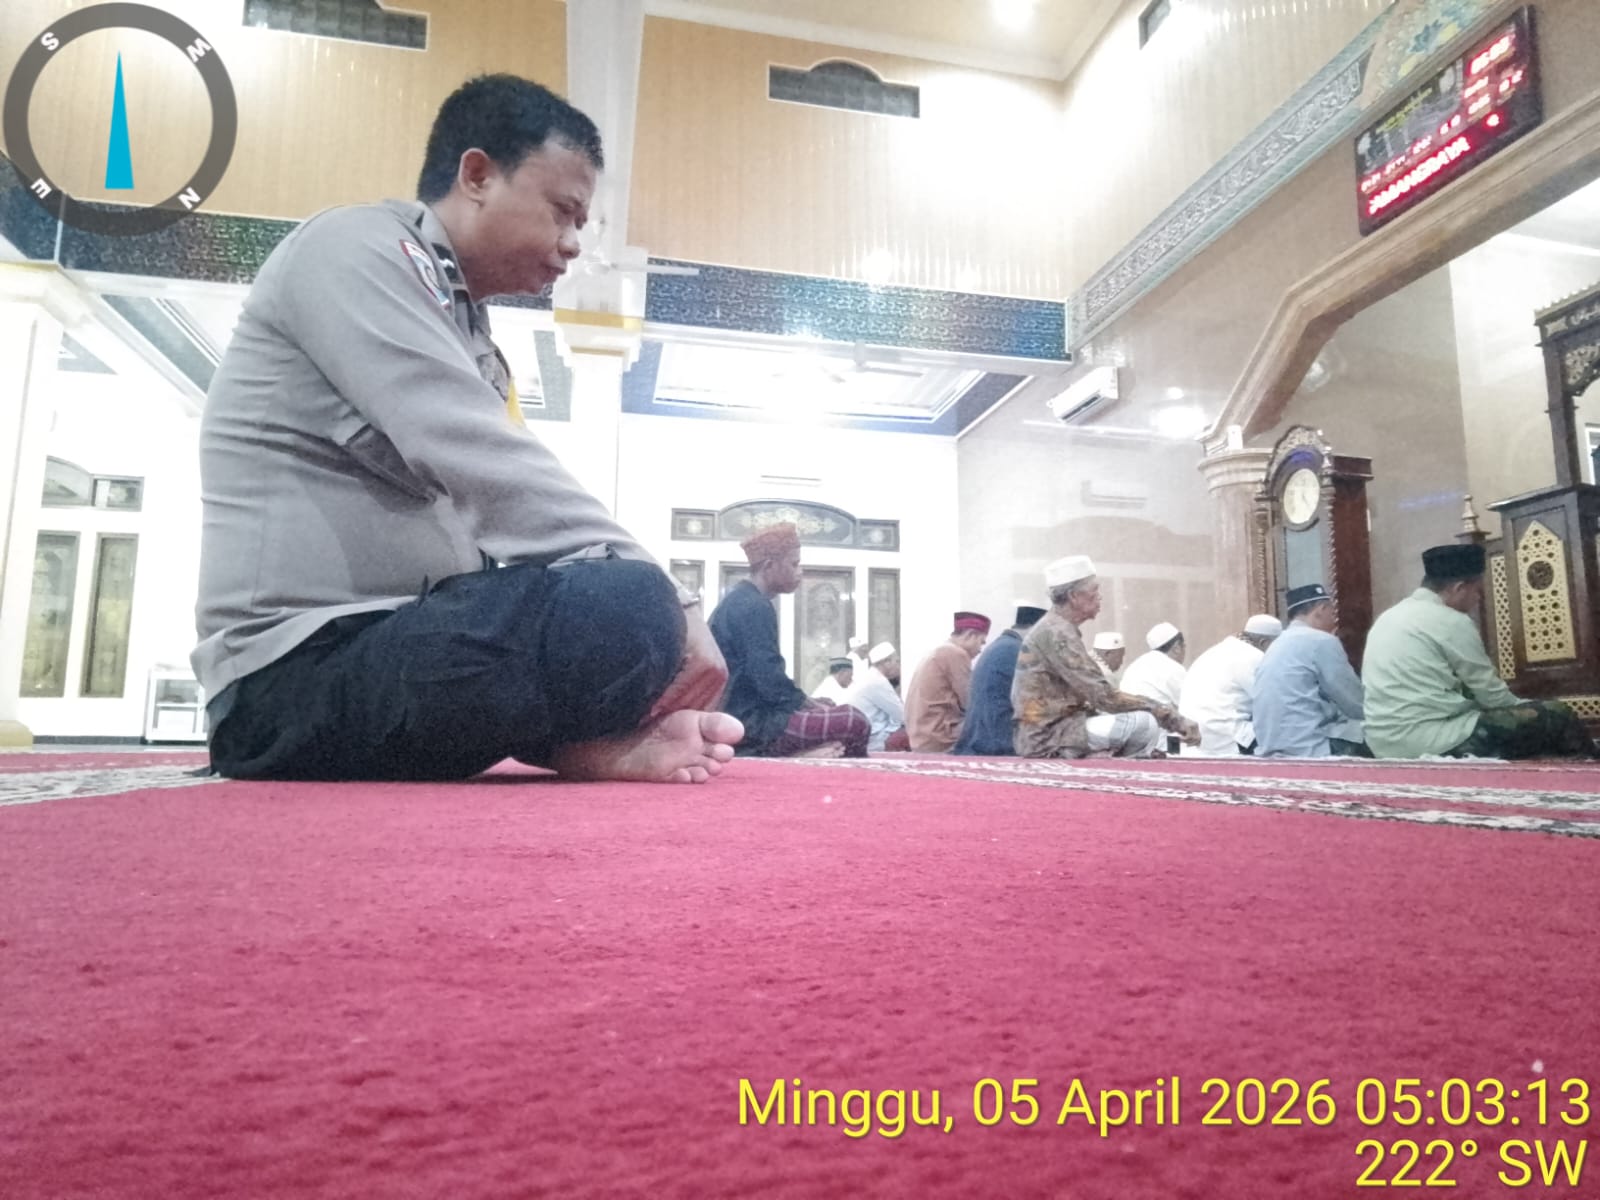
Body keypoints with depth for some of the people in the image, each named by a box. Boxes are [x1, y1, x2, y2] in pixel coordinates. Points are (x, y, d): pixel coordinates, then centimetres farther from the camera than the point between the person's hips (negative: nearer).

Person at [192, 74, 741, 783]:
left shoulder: (469, 337, 20)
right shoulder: (356, 248, -6)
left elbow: (489, 524, 13)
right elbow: (480, 465, -21)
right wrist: (663, 607, -20)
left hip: (392, 648, 10)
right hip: (297, 675, -10)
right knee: (626, 608, -30)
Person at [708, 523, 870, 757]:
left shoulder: (739, 600, 17)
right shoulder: (755, 606, -15)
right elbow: (770, 681, -22)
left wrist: (811, 703, 11)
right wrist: (813, 706, -7)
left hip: (740, 716, 11)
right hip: (751, 722, -11)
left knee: (840, 713, 20)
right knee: (855, 723, -19)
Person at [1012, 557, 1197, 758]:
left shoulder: (1055, 629, 14)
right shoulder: (1057, 634, -17)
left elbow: (1092, 695, 13)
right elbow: (1105, 697, -20)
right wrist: (1170, 716, -15)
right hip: (1048, 737, -10)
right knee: (1145, 724, -18)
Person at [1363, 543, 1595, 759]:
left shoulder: (1389, 617, 16)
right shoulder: (1450, 622, -9)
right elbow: (1493, 696, -2)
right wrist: (1526, 708, 18)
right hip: (1429, 741, -9)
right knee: (1556, 716, 1)